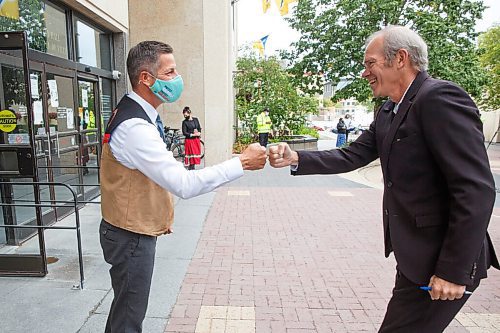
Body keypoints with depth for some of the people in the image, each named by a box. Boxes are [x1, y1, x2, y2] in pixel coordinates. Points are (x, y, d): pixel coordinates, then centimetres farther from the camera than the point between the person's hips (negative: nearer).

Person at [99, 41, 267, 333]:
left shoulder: (135, 113, 6)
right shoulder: (135, 127, -29)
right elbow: (184, 184, -33)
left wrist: (160, 215, 20)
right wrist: (242, 163, -28)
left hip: (137, 229, 10)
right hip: (131, 237, -9)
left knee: (125, 307, 26)